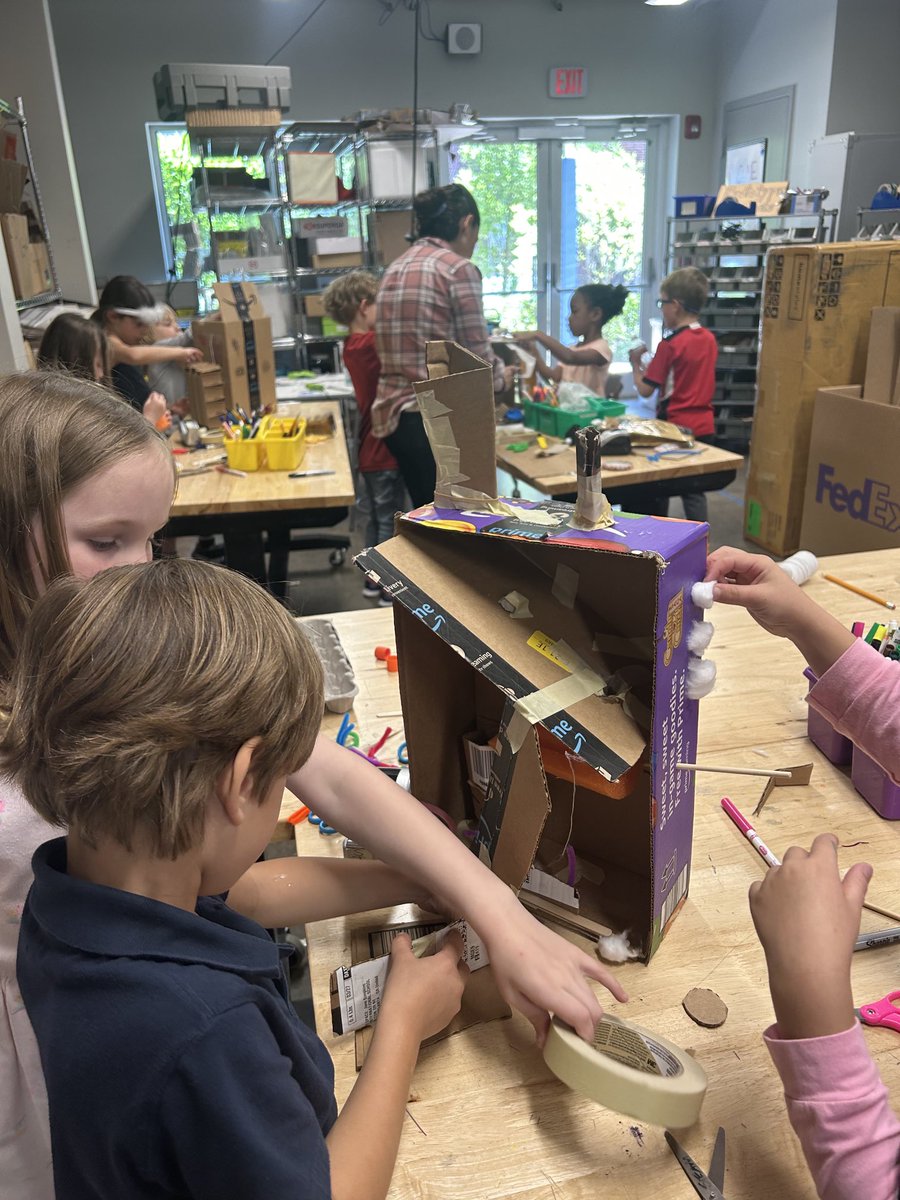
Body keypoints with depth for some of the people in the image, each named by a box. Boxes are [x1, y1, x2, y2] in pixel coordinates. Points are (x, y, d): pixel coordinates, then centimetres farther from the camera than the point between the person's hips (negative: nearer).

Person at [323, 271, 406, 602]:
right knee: (390, 520, 1)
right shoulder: (374, 343, -20)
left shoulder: (352, 345, 7)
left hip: (369, 449, 9)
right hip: (387, 449, -9)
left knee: (376, 518, 19)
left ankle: (374, 580, 30)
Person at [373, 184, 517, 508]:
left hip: (392, 415, 8)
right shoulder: (459, 268, -8)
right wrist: (501, 378, 14)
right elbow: (478, 355, -8)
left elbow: (415, 348, 14)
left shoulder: (395, 269, 14)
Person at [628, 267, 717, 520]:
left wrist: (635, 363, 3)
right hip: (703, 425, 6)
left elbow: (645, 389, -13)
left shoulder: (670, 345, -15)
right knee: (694, 491, 11)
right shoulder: (710, 340, 5)